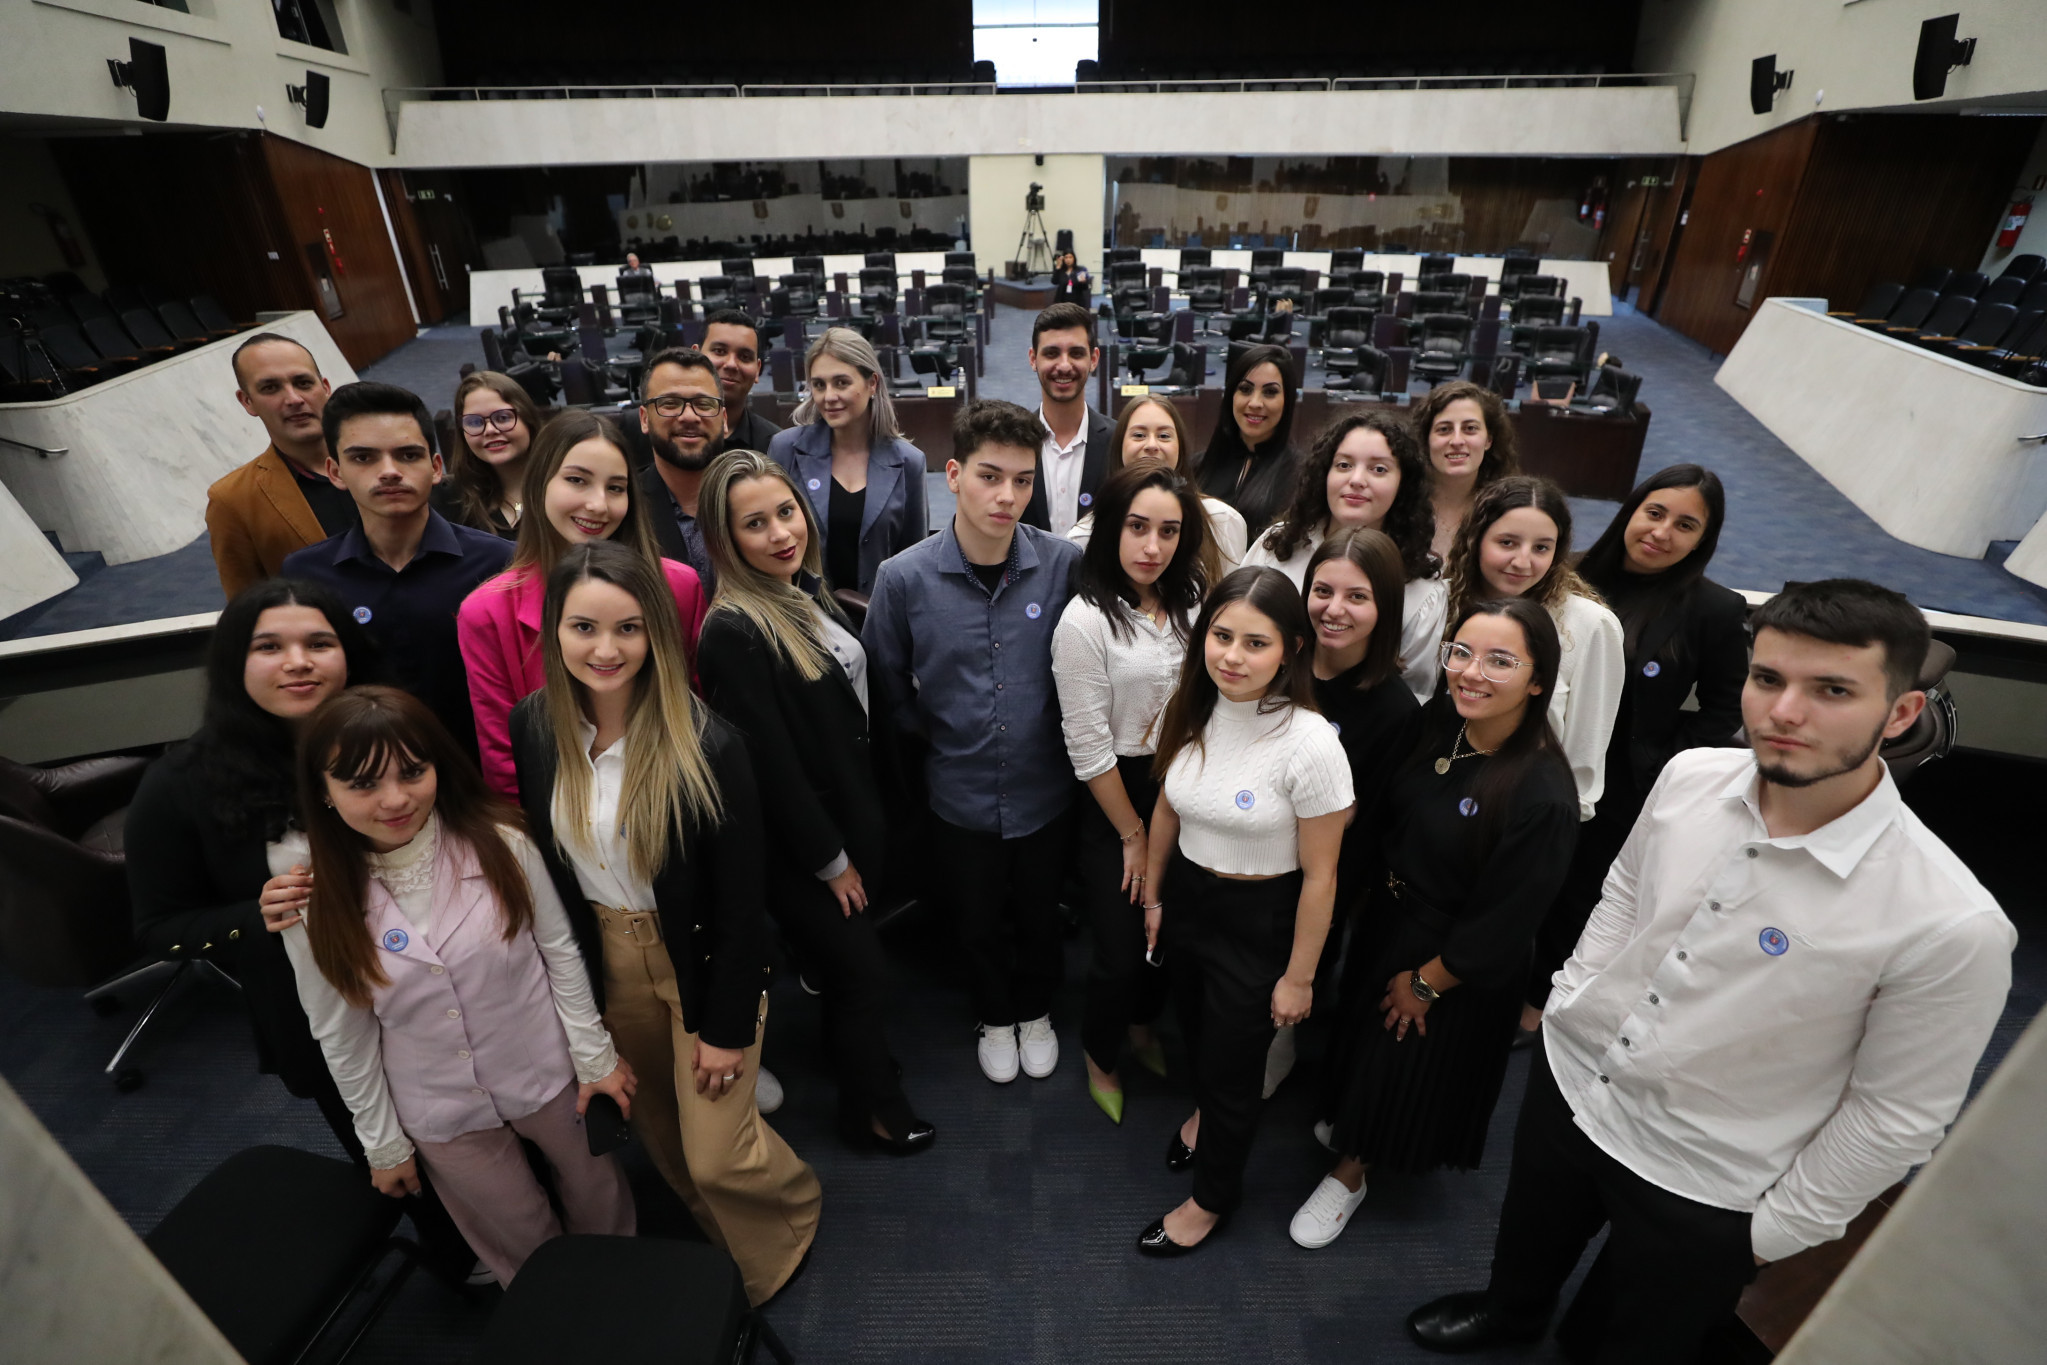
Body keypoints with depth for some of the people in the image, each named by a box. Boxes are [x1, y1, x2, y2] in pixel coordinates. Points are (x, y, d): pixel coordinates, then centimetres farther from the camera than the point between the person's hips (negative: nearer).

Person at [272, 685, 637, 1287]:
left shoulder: (498, 843, -21)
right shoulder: (313, 899, -16)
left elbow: (560, 951, -10)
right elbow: (343, 1037, -5)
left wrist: (595, 1056, -4)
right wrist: (383, 1144, 3)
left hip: (548, 1073, -1)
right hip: (441, 1114, 1)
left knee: (600, 1206, 21)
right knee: (522, 1251, 20)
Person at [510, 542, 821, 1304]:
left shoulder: (706, 746, -26)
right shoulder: (533, 727, -11)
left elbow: (741, 901, -19)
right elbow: (542, 858, 2)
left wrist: (728, 1025, -13)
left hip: (701, 959, -5)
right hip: (603, 959, 5)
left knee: (716, 1156, 4)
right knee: (659, 1134, 24)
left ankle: (793, 1212, 41)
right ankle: (723, 1235, 56)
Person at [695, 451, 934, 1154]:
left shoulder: (808, 590, 0)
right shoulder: (734, 633, -26)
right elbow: (773, 768, -24)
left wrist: (864, 827, 11)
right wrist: (831, 859, -14)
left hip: (855, 816, 7)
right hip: (801, 848, -7)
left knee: (844, 958, 25)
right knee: (862, 967, 10)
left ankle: (851, 1053, 51)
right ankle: (869, 1107, 36)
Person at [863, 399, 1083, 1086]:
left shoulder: (1064, 563, -16)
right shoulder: (904, 577, -17)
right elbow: (884, 685, -2)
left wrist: (1057, 729, 0)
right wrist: (935, 734, 1)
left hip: (1045, 788, 1)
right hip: (962, 792, 0)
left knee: (1040, 913, 22)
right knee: (980, 920, 22)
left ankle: (1035, 1011, 51)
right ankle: (995, 1017, 50)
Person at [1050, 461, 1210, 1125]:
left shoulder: (1190, 603, -1)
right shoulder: (1086, 621, -19)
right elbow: (1089, 750, -16)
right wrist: (1133, 835, -8)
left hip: (1181, 793, 5)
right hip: (1113, 802, -5)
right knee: (1121, 949, 4)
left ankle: (1142, 1027, 49)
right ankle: (1100, 1058, 36)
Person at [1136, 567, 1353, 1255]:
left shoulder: (1311, 743, -27)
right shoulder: (1191, 712, -11)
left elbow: (1319, 875, -18)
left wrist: (1299, 977, -10)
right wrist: (1153, 897, 13)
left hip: (1259, 921, -5)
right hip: (1185, 895, 5)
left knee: (1231, 1064, 15)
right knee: (1195, 1029, 28)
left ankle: (1213, 1195, 45)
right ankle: (1206, 1109, 64)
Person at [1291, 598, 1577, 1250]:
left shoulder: (1544, 796, -32)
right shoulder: (1437, 722, -13)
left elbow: (1502, 926, -22)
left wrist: (1426, 981, -11)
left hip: (1458, 966, -6)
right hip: (1391, 921, 6)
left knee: (1408, 1063, 18)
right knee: (1365, 1037, 28)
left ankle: (1351, 1172, 45)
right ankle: (1346, 1122, 58)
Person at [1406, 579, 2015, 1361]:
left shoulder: (1952, 925, -28)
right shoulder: (1691, 775, -15)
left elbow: (1898, 1114, -16)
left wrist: (1777, 1231, -6)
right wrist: (1567, 1004, 5)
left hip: (1701, 1190, -4)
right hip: (1568, 1082, 5)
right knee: (1528, 1249, 32)